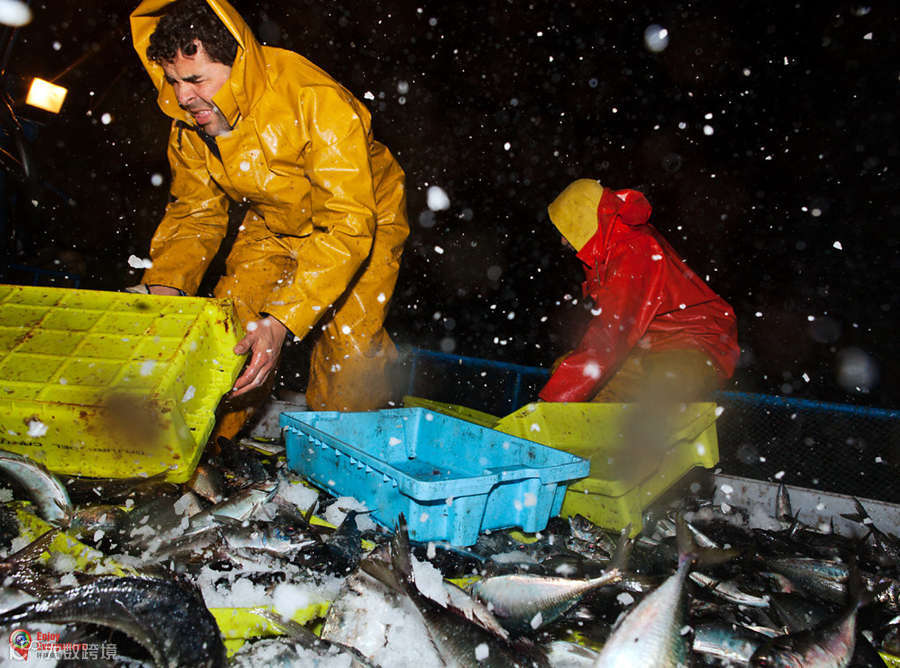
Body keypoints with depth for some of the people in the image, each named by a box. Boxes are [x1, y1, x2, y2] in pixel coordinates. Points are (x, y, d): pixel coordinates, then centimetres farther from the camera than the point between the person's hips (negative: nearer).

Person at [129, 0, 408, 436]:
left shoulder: (319, 103, -35)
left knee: (349, 344, -16)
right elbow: (195, 213, -1)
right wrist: (164, 285, -20)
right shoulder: (189, 125, -14)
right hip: (272, 226, 5)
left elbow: (349, 225, -38)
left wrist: (282, 321, -44)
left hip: (362, 222, -4)